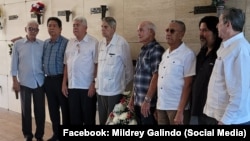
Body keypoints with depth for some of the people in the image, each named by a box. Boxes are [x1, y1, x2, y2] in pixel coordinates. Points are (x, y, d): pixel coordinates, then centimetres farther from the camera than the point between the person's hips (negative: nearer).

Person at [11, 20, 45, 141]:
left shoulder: (43, 44, 3)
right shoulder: (18, 44, 0)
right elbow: (14, 64, 2)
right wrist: (15, 81, -2)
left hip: (39, 82, 1)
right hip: (24, 82, -1)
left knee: (40, 110, 5)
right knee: (26, 110, 8)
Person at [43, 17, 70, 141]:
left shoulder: (65, 43, -9)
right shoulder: (45, 43, 12)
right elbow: (42, 60, 19)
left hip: (60, 79, -6)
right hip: (48, 80, 7)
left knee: (65, 108, 3)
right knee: (53, 108, 14)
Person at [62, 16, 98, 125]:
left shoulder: (93, 42, -5)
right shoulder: (70, 43, 12)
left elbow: (97, 65, -8)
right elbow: (66, 65, 13)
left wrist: (94, 83, -13)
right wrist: (64, 83, 9)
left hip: (87, 87, -5)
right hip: (72, 86, 5)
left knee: (88, 117, 5)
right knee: (74, 117, 12)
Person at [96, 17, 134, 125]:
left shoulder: (122, 43, -14)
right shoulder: (101, 43, 7)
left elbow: (128, 66, -7)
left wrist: (124, 84, 1)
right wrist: (97, 81, 14)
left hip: (114, 90, -6)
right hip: (100, 89, 6)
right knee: (102, 121, 16)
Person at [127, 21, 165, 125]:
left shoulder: (156, 50, -11)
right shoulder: (143, 50, 14)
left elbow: (156, 77, -18)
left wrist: (147, 100, -20)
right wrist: (132, 97, 16)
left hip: (149, 103, -8)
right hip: (138, 102, 8)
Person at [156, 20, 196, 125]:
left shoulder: (188, 54, -9)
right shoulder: (165, 54, 11)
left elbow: (188, 85, -12)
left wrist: (180, 111, -16)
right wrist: (157, 106, 11)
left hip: (177, 107, -6)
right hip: (161, 106, 6)